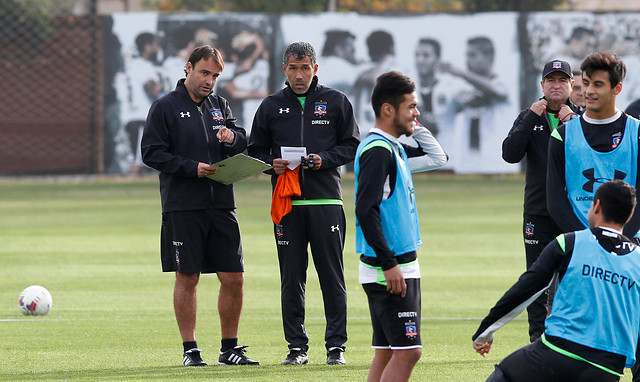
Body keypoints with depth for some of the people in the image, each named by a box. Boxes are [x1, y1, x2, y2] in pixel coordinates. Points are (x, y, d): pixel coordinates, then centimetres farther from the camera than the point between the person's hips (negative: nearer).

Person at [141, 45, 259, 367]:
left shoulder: (220, 106, 15)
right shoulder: (165, 107, 1)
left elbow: (244, 144, 13)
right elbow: (151, 153, -5)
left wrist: (232, 137, -11)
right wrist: (191, 168, -15)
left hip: (221, 205, 4)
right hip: (183, 207, -4)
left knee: (234, 278, 1)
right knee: (187, 277, -1)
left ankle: (230, 347, 12)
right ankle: (190, 349, 7)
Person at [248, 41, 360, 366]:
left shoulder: (335, 102, 6)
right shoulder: (272, 106, 11)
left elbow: (352, 145, 7)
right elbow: (256, 150, 14)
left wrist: (325, 159, -10)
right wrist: (272, 164, -7)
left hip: (326, 201, -2)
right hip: (286, 203, 2)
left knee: (332, 275, -1)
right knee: (291, 278, 2)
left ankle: (336, 345, 4)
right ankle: (297, 346, 7)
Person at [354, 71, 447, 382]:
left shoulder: (392, 148, 15)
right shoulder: (377, 149, -15)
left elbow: (437, 158, 28)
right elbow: (366, 210, -22)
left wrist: (415, 128, 14)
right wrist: (388, 264, -24)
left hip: (397, 267, 10)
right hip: (390, 269, -10)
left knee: (388, 351, 9)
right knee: (407, 350, -13)